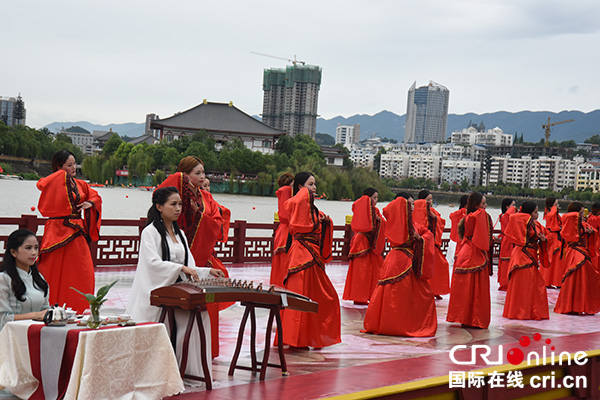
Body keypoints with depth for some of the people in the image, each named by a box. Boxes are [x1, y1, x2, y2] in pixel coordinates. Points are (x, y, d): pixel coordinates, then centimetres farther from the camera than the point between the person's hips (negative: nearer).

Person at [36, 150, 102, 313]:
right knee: (58, 272, -2)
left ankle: (79, 309, 18)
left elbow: (96, 196, 26)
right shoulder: (55, 182, -5)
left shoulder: (80, 184, 14)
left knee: (83, 272, 7)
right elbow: (41, 185, -28)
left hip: (77, 232, 6)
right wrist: (62, 174, -15)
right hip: (58, 231, -6)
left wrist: (90, 203, 4)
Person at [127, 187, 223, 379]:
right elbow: (153, 263, -17)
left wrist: (207, 271, 1)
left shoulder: (179, 233, 20)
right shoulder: (150, 232, -2)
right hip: (156, 291, -5)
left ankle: (192, 368, -15)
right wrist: (181, 268, -26)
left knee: (200, 315, -19)